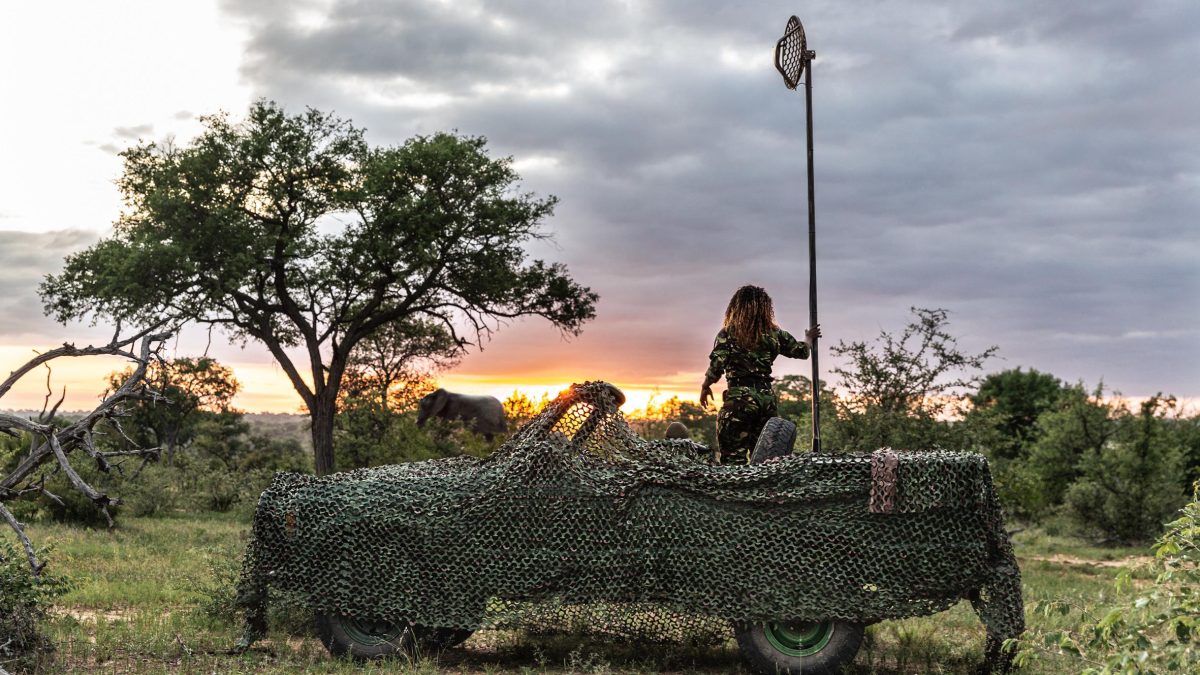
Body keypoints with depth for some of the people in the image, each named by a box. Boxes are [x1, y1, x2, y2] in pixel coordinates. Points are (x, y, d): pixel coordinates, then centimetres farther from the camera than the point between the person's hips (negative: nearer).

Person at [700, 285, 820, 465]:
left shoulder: (728, 333, -3)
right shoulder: (774, 334, 7)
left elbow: (716, 366, -10)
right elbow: (802, 351, 19)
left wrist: (705, 386, 8)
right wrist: (809, 338, 41)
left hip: (739, 397, -4)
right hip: (768, 399, 4)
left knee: (734, 458, -4)